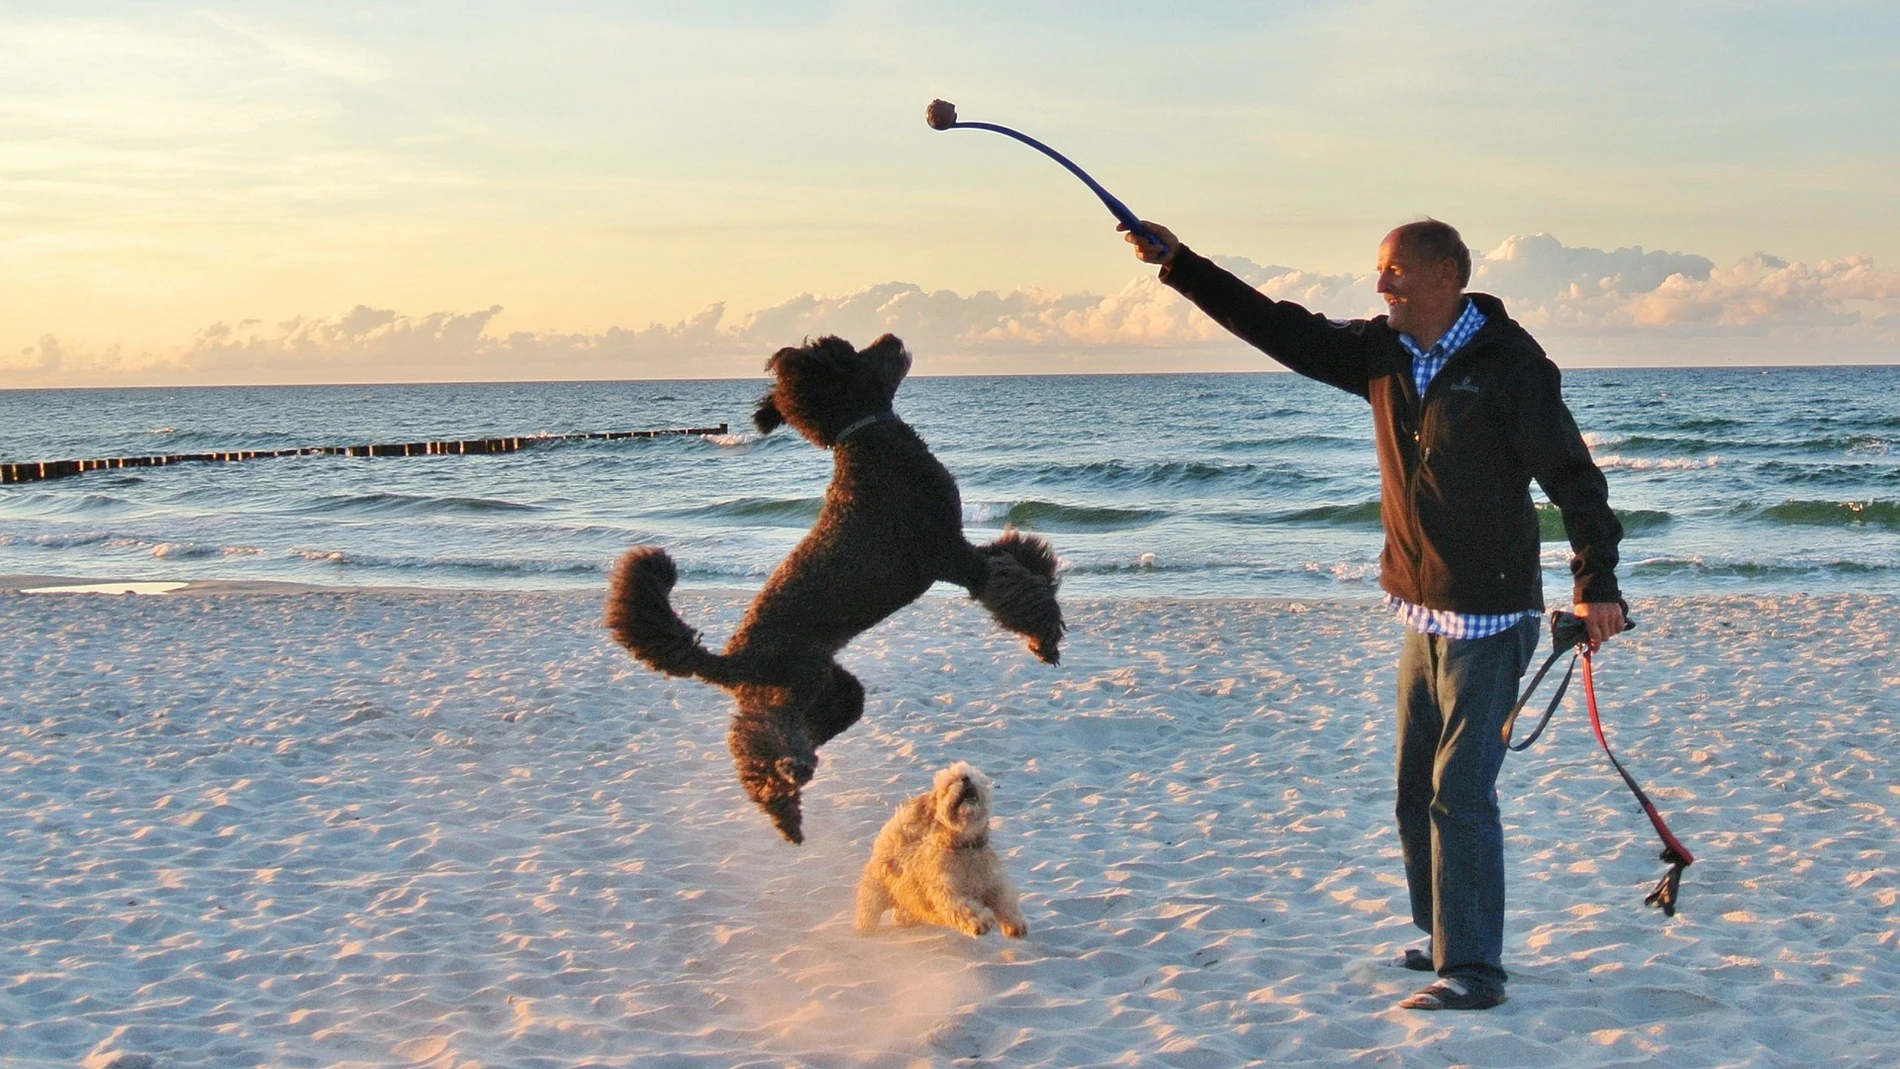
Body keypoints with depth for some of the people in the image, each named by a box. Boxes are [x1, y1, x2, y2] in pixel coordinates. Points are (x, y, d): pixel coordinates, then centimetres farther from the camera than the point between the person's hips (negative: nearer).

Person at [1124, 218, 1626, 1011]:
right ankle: (1446, 941, 29)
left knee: (1459, 794, -8)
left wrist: (1596, 582, -18)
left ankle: (1472, 969, -1)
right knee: (1417, 792, 15)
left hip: (1490, 618, -8)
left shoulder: (1509, 361, -13)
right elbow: (1279, 328, 8)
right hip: (1423, 613, 8)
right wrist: (1177, 262, 3)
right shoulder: (1380, 352, 7)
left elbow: (1571, 472, -13)